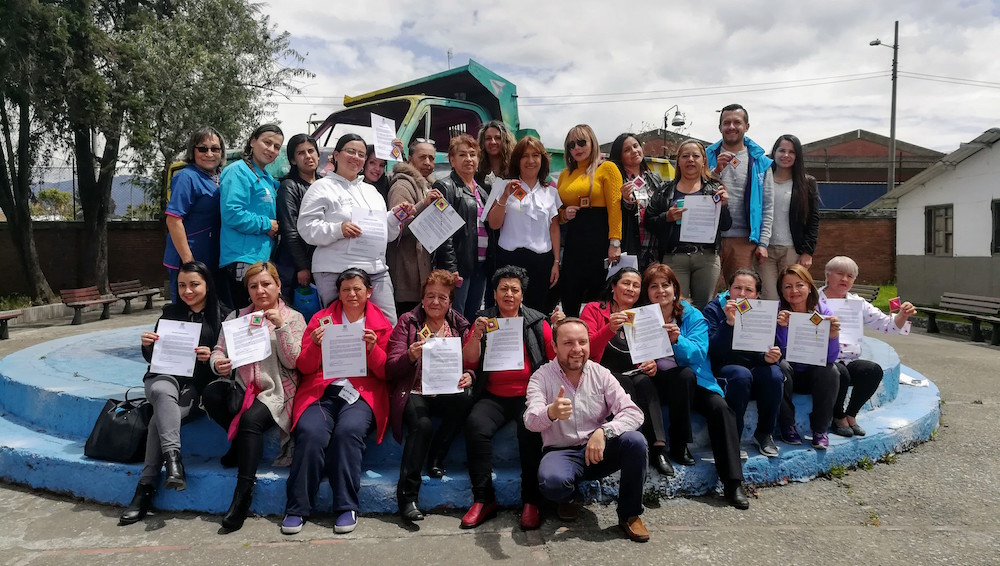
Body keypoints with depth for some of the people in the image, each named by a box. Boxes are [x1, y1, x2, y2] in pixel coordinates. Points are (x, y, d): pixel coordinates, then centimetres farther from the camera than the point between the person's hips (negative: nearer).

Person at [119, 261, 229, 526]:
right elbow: (153, 357, 15)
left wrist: (212, 356, -19)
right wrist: (147, 345, -6)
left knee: (161, 416, -30)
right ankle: (173, 459, -43)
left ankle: (145, 489, -26)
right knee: (162, 392, -36)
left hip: (198, 385, -2)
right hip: (165, 376, 2)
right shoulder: (170, 312, 13)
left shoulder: (222, 316, 4)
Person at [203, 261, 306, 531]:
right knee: (210, 394, -29)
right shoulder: (236, 316, 15)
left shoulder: (293, 318, 5)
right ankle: (241, 442, -4)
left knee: (251, 419, -33)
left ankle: (243, 496, -25)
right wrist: (218, 364, -17)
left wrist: (281, 326, -15)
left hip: (275, 392, -3)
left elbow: (293, 362, -6)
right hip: (241, 387, 4)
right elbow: (218, 350, 7)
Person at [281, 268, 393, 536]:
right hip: (322, 391, 1)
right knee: (310, 432, -29)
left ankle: (346, 507, -22)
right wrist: (315, 345, -10)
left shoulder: (381, 324, 13)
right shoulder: (321, 319, 14)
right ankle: (297, 508, -18)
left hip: (362, 394, -1)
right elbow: (305, 367, 9)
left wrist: (373, 348, -11)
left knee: (348, 431, -32)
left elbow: (386, 373, 7)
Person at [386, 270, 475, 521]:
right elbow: (390, 370, -1)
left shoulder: (460, 325, 13)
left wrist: (469, 376, -15)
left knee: (465, 399, -32)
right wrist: (410, 356, -22)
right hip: (414, 393, -2)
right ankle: (407, 495, -23)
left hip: (447, 392, 2)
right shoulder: (408, 322, 6)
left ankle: (436, 457, -11)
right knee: (422, 424, -33)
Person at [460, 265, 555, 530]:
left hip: (529, 394, -1)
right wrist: (477, 335, -11)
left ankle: (531, 501, -22)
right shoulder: (484, 320, 13)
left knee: (530, 427, -33)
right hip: (494, 396, 1)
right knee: (475, 424, -29)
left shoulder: (536, 322, 10)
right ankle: (484, 499, -20)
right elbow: (469, 361, 3)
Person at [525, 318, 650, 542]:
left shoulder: (600, 374, -1)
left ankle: (630, 514, -3)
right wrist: (551, 412, -47)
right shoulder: (542, 377, -6)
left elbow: (633, 413, -10)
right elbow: (530, 420, -22)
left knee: (635, 441, -26)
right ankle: (567, 498, 5)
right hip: (561, 452, -2)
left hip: (598, 451, 3)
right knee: (551, 481, -35)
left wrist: (603, 431, -30)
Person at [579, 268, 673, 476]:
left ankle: (658, 446, -41)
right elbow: (587, 349, -8)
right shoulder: (593, 310, 5)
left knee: (644, 382, -31)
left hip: (635, 375, 3)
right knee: (626, 383, -34)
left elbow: (651, 353, 16)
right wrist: (609, 329, -25)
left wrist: (652, 364, -8)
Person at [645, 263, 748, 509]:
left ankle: (733, 483, -22)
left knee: (720, 407, -26)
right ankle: (678, 445, -20)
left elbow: (699, 352, -13)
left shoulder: (692, 316, 3)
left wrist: (677, 340, -33)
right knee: (684, 374, -33)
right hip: (661, 380, -1)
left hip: (696, 382, 2)